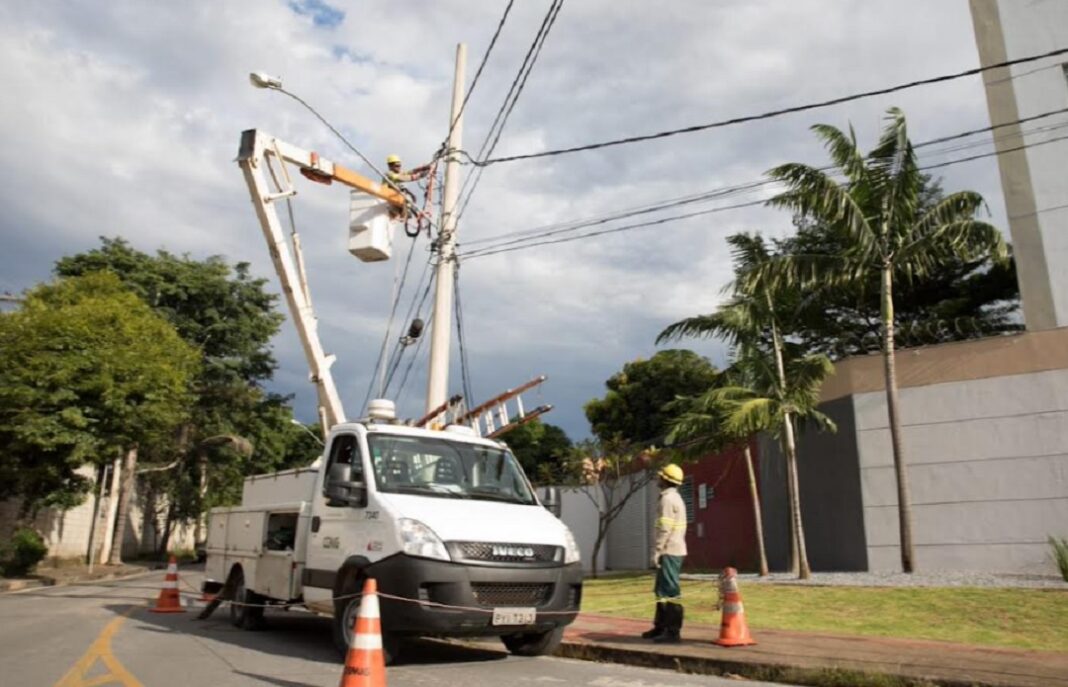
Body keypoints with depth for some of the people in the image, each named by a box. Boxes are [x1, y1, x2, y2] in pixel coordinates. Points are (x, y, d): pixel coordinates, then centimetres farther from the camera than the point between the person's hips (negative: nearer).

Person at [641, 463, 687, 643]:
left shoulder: (668, 498, -14)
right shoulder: (675, 498, 18)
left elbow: (665, 528, -20)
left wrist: (657, 550, -19)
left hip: (669, 552, -11)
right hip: (675, 550, 11)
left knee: (670, 591, -8)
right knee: (662, 590, 18)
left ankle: (673, 632, -5)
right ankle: (660, 627, 27)